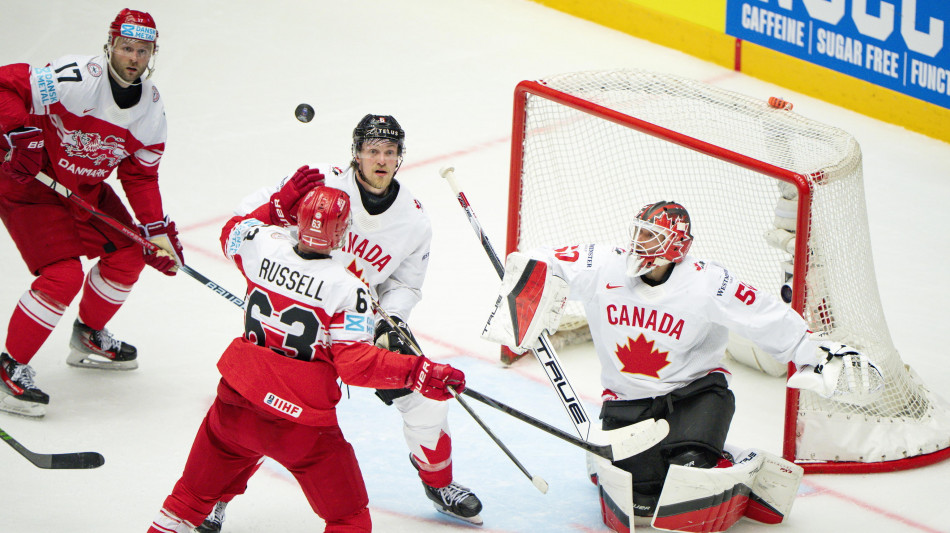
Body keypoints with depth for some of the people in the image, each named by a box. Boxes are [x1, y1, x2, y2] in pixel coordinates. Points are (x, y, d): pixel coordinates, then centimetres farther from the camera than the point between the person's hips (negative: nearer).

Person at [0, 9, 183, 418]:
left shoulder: (151, 109, -3)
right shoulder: (75, 78, -28)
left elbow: (140, 176, 6)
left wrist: (157, 230, -2)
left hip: (85, 188, 8)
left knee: (128, 256, 10)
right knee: (63, 275, -19)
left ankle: (89, 338, 34)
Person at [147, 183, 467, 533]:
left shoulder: (263, 246, -5)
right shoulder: (347, 288, -17)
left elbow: (233, 232, 20)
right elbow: (354, 364, -19)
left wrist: (282, 203, 20)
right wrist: (418, 373, -19)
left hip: (237, 401, 5)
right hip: (302, 423, -5)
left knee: (196, 492, 27)